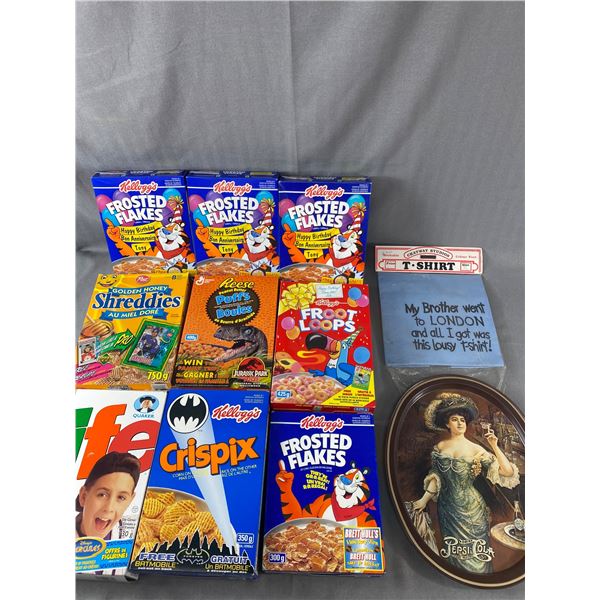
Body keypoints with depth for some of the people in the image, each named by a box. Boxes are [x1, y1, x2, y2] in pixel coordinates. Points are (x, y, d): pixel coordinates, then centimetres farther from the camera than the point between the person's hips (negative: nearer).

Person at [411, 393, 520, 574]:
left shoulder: (476, 450, -11)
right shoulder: (439, 447, -2)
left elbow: (508, 472, -17)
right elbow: (435, 477, 6)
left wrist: (494, 446, -26)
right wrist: (424, 499, 2)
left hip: (471, 510, -2)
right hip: (448, 508, 2)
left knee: (474, 555, 9)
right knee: (453, 552, 16)